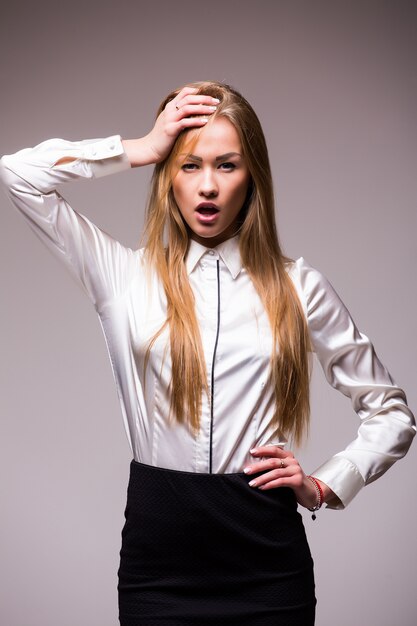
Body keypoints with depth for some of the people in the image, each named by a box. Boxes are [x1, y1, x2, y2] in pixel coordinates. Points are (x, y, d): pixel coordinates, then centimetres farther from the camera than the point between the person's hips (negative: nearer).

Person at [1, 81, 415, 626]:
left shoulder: (299, 288, 5)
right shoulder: (126, 275, 5)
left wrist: (325, 486, 0)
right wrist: (142, 149, -3)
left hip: (267, 566, 1)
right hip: (158, 560, 0)